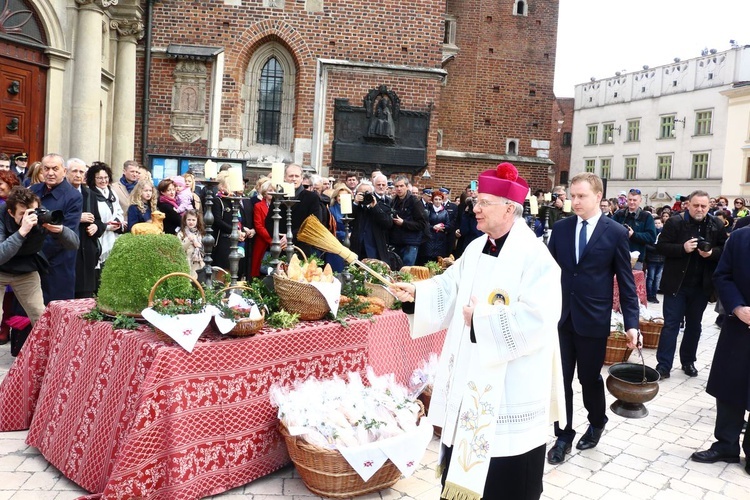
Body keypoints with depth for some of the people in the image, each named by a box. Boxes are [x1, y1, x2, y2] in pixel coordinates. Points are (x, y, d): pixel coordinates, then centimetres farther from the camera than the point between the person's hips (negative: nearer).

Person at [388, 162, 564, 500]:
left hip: (510, 386, -7)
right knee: (465, 459, 20)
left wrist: (480, 319, -21)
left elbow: (536, 319, -27)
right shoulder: (475, 249, 7)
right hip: (469, 377, 8)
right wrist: (415, 293, -6)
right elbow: (449, 289, 10)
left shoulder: (535, 257, -18)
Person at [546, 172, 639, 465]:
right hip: (560, 316, 3)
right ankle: (563, 435, 22)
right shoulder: (560, 228, 3)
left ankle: (597, 423, 40)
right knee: (560, 378, 6)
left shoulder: (616, 232, -5)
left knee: (590, 377, 12)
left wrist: (631, 322, -6)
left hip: (593, 319, -2)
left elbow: (626, 281, -3)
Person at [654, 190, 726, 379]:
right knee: (671, 325, -1)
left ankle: (688, 361, 28)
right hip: (676, 283, -3)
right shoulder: (675, 222, -7)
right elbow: (661, 246, -9)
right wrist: (683, 248, -23)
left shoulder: (716, 225, 3)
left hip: (701, 286, 4)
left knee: (694, 325, 14)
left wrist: (712, 252, -14)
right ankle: (663, 365, 1)